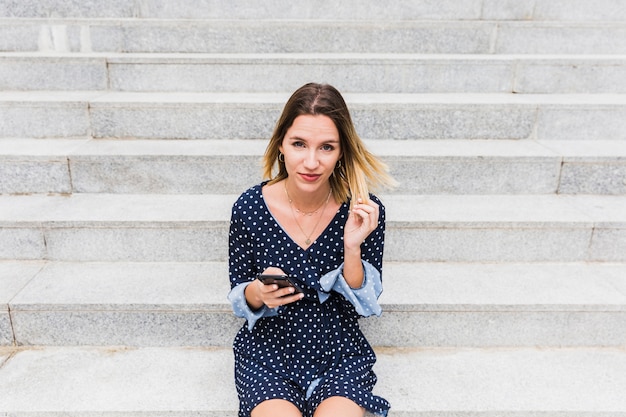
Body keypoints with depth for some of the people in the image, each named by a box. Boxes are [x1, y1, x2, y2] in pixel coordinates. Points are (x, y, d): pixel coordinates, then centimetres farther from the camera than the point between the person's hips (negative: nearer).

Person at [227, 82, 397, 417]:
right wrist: (257, 294, -23)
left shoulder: (364, 211, -13)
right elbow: (239, 298, 1)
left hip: (340, 355, 0)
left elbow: (365, 305, -7)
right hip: (267, 355, 0)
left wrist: (352, 248, -24)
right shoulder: (249, 208, -12)